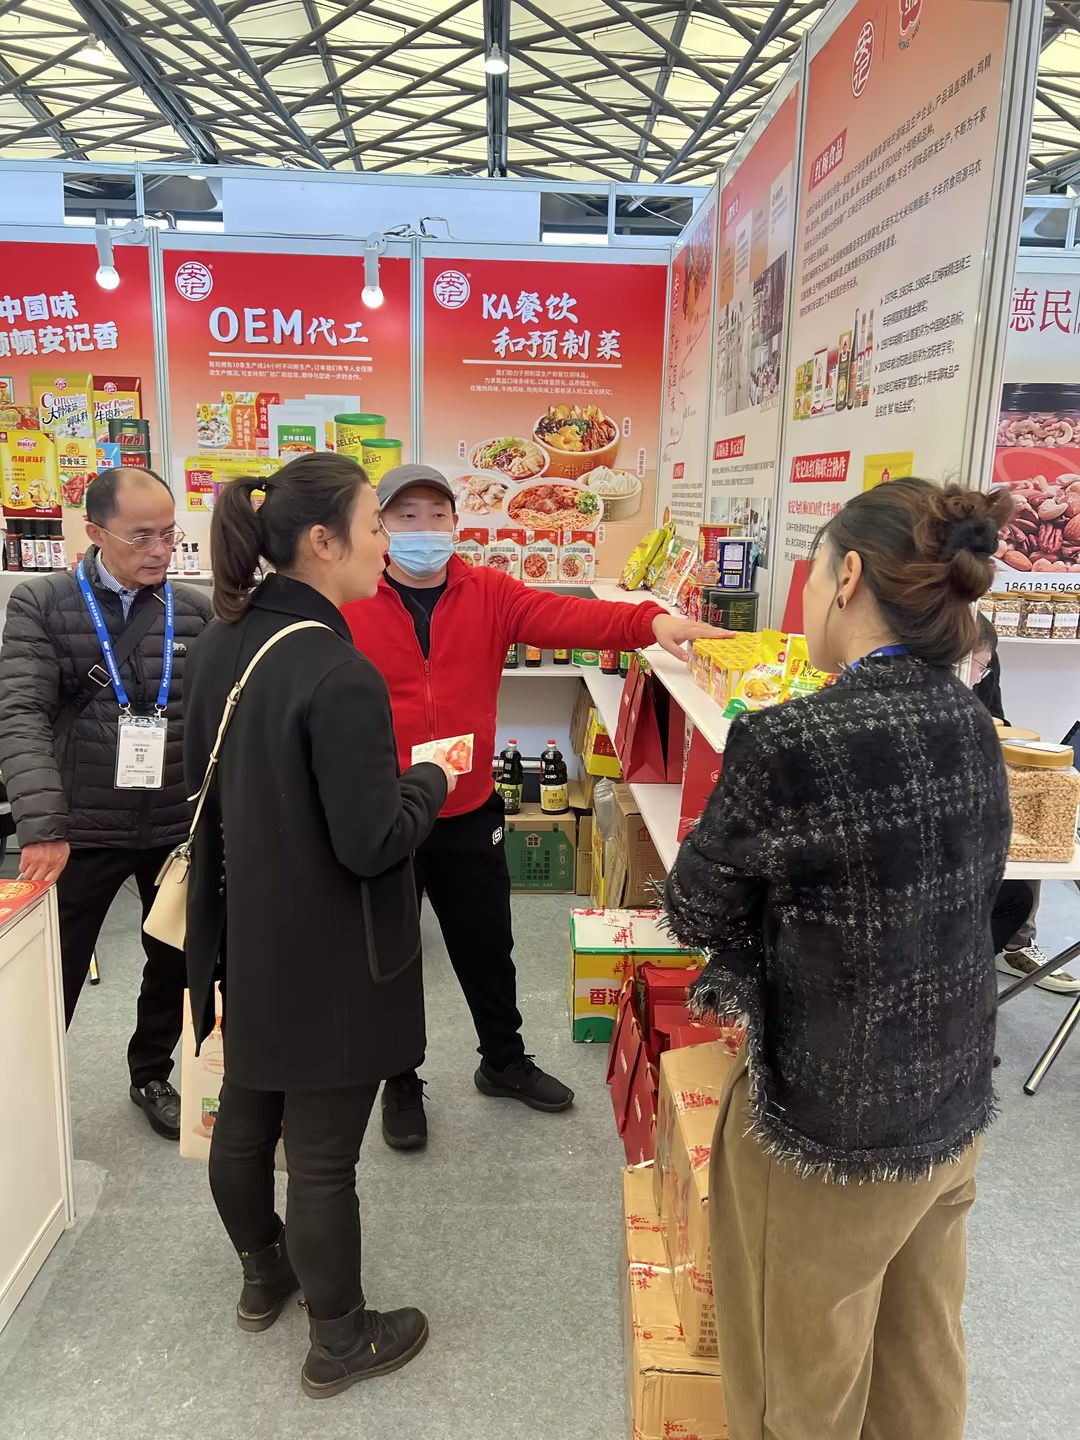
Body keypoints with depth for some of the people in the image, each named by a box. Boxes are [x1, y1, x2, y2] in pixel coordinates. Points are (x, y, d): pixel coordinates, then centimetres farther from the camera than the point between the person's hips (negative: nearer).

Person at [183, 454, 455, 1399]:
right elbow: (372, 843, -24)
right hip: (328, 961, -8)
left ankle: (263, 1273, 50)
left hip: (247, 938, 8)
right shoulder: (340, 675, -27)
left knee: (244, 1117, 25)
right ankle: (341, 1341, 33)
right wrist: (430, 781, -8)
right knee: (323, 1155, 10)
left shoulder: (226, 642, -1)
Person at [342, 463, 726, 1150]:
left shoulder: (489, 593, -3)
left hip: (469, 813, 3)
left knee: (488, 945, 18)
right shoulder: (350, 606, -9)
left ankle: (505, 1062, 43)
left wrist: (650, 621, -34)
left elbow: (566, 617, -18)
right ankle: (401, 1083, 37)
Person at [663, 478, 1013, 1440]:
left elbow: (697, 913, -13)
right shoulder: (972, 723, -4)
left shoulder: (788, 744, -27)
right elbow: (961, 900, 6)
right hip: (953, 1107, 7)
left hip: (829, 1127, -6)